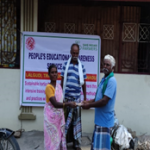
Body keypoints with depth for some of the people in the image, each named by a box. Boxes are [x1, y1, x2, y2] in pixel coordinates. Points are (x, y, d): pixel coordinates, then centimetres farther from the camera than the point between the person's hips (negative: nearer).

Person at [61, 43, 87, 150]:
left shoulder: (82, 67, 1)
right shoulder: (65, 65, 2)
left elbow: (84, 84, 4)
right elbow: (62, 81, 4)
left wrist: (85, 98, 5)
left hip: (77, 98, 0)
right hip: (66, 97, 0)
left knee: (76, 120, 8)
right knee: (66, 119, 11)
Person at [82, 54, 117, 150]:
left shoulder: (111, 80, -18)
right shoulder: (104, 79, 11)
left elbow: (104, 101, -23)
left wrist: (89, 105, -14)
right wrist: (89, 101, 5)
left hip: (105, 119, -9)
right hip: (100, 118, 9)